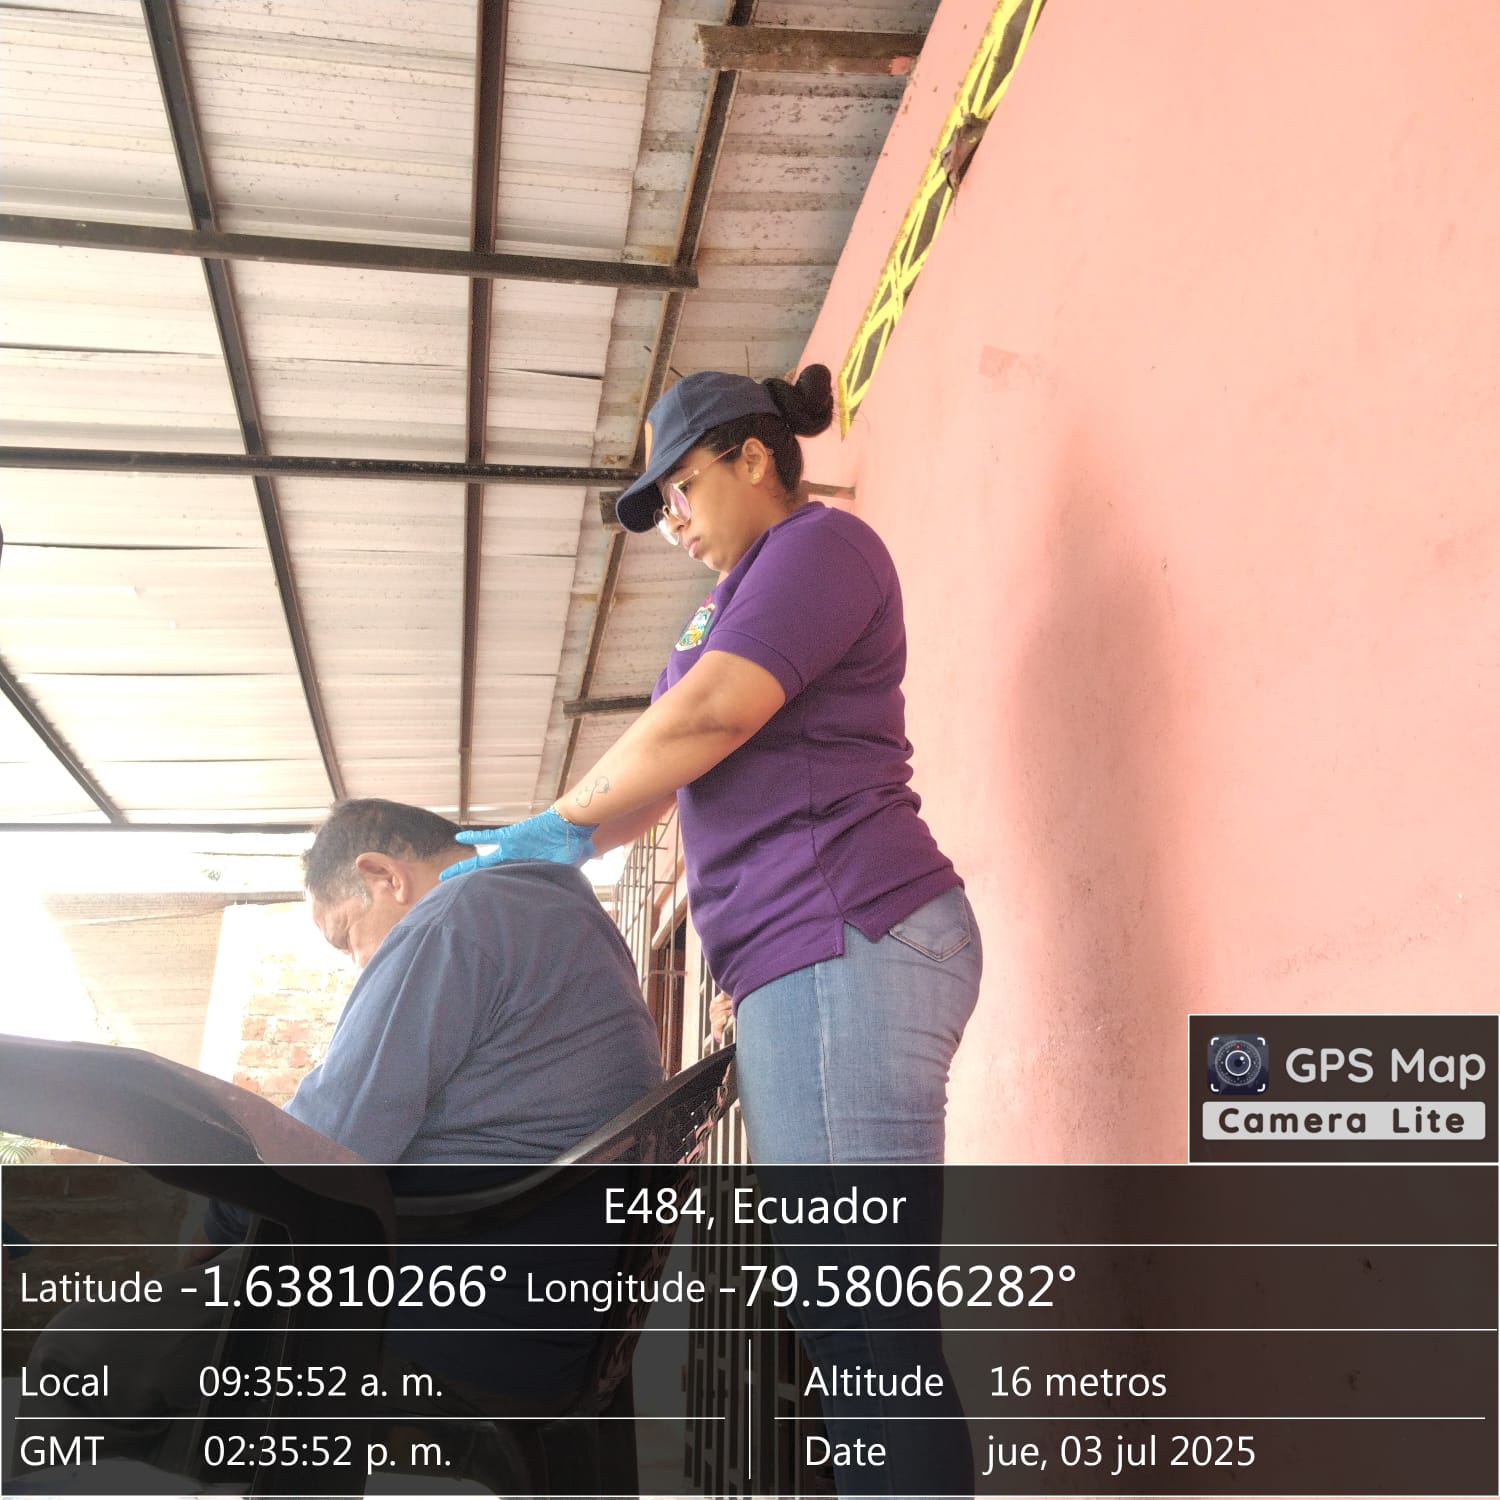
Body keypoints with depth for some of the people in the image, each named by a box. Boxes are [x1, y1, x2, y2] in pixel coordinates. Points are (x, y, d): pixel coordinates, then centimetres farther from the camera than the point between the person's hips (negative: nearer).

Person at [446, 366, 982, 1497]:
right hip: (809, 952, 10)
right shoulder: (748, 599, 31)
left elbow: (705, 716, -12)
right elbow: (678, 779, 29)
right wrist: (553, 850, 19)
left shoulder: (822, 541, 2)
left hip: (845, 936, -10)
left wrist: (559, 827, -1)